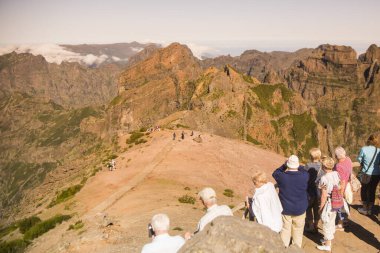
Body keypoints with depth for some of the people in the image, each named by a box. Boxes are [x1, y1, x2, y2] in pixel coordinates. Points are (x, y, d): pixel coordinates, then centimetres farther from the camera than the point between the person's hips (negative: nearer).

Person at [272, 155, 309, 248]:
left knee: (285, 230, 14)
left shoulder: (282, 176, -18)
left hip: (285, 209, 0)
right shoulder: (304, 176, -16)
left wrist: (284, 165, 9)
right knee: (298, 230, 17)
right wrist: (299, 166, 18)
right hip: (300, 209, 0)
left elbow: (275, 173, 5)